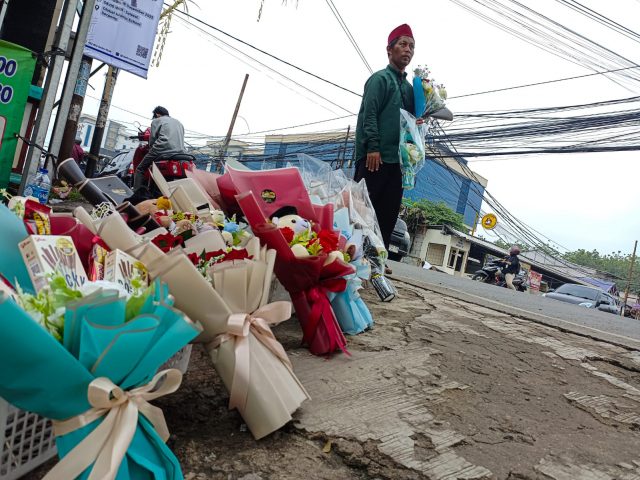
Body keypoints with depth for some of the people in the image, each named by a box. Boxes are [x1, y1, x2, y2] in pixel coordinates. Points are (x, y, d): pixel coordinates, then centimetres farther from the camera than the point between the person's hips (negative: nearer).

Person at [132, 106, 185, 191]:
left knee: (140, 169, 7)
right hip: (180, 153, 5)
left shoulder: (156, 121, 13)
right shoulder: (179, 123, 30)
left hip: (163, 151, -5)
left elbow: (152, 140, 11)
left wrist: (151, 148, 28)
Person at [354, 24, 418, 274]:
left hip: (396, 159, 8)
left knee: (389, 211, 6)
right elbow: (368, 114, -11)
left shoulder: (409, 87, 21)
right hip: (375, 157, -7)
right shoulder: (380, 78, -1)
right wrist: (373, 147, -21)